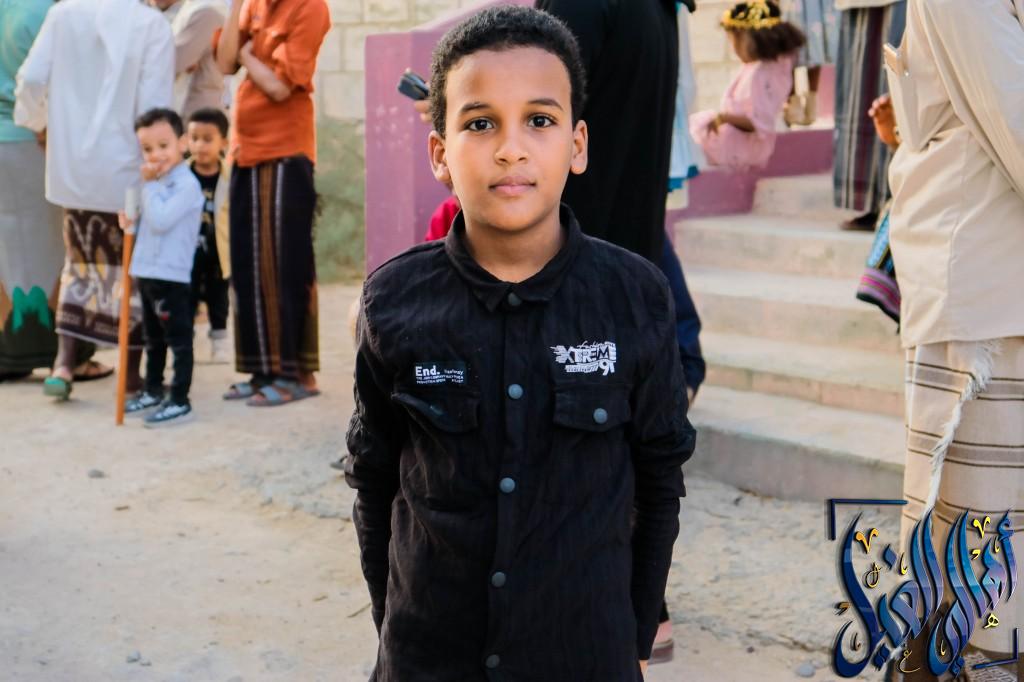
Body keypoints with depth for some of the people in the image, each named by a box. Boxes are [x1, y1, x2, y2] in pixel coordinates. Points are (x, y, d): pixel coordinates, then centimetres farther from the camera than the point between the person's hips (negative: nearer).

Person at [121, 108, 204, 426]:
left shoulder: (186, 184, -14)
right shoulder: (157, 181, 13)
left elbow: (161, 220, -24)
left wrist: (149, 185, -17)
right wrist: (129, 217, 4)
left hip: (172, 276, -9)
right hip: (147, 271, 9)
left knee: (178, 340, -3)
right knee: (153, 339, 21)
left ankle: (180, 401, 2)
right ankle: (153, 391, 34)